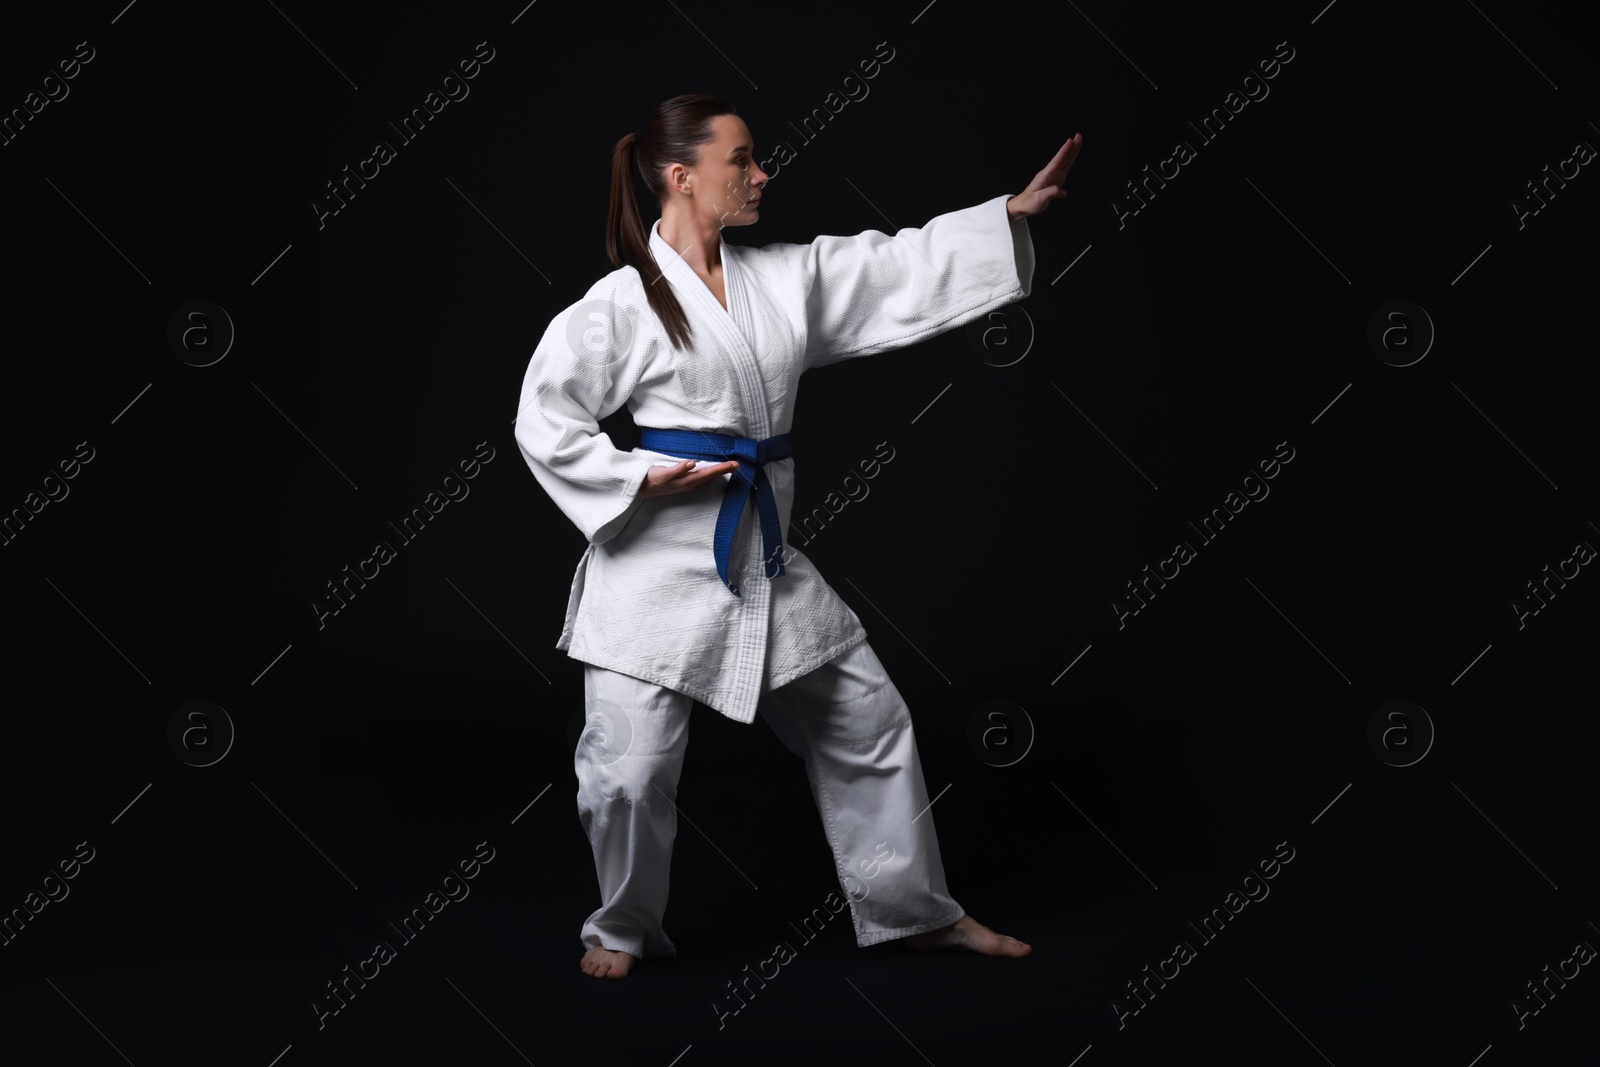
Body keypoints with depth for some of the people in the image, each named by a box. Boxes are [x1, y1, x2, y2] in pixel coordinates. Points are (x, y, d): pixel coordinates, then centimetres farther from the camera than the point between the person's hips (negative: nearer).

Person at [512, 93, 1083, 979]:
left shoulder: (786, 278, 7)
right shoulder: (623, 302, -10)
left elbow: (898, 270, 7)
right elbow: (543, 421, -6)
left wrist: (1015, 212, 1)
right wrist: (641, 480, -14)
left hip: (766, 556, 6)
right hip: (657, 560, -6)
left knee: (868, 721, 12)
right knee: (630, 766, -2)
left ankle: (915, 912, 30)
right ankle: (623, 929, 28)